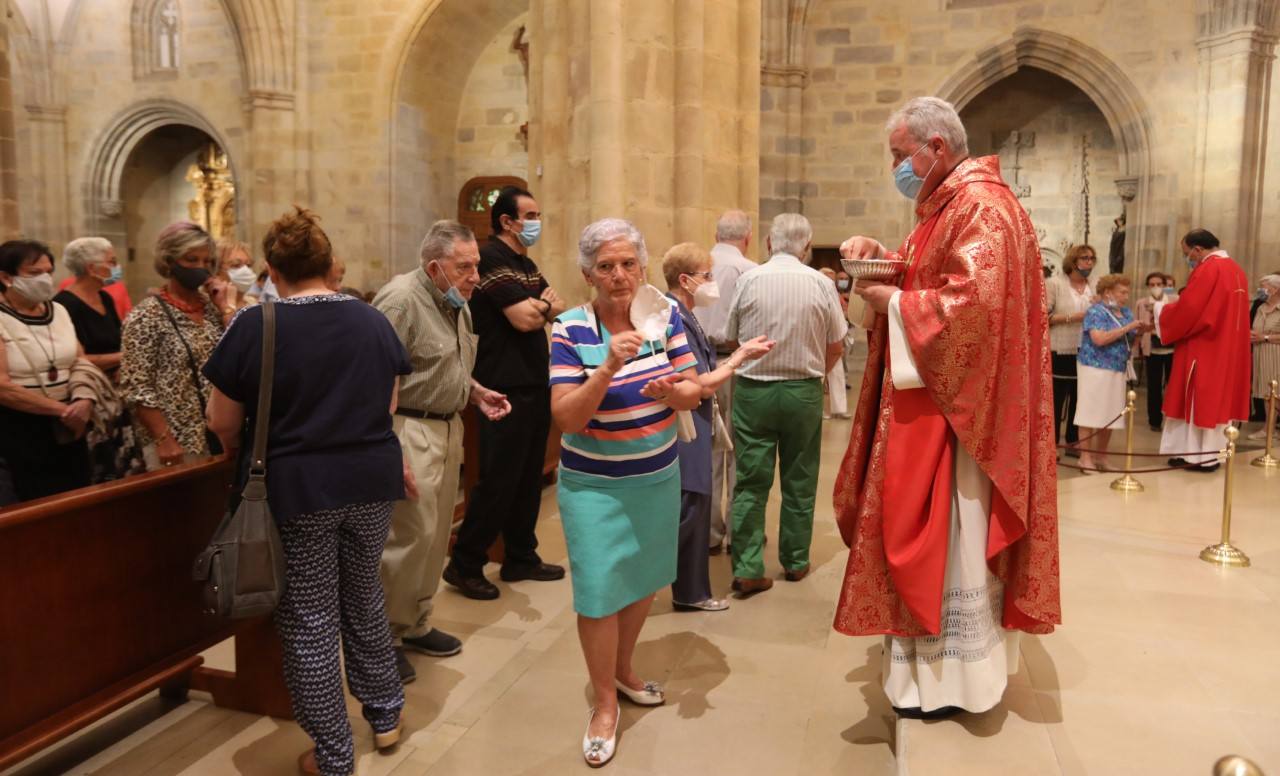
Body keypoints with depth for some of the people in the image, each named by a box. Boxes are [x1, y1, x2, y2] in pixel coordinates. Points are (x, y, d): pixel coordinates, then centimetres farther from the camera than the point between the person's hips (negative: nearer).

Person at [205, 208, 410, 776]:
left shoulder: (254, 326, -10)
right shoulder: (373, 321, 2)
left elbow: (223, 424, -3)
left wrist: (249, 455, 19)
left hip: (295, 490, -4)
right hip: (372, 482, 4)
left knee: (310, 622, 8)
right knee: (363, 599, 23)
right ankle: (385, 715, 36)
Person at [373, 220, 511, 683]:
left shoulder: (456, 305, 11)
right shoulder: (401, 299, -17)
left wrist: (477, 393, 8)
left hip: (448, 427, 9)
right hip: (409, 430, -9)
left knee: (436, 534, 14)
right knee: (412, 533, -7)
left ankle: (416, 625, 29)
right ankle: (383, 636, 11)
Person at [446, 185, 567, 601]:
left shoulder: (525, 264, 17)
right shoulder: (493, 259, -13)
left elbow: (558, 309, 13)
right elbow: (524, 319, -20)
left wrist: (540, 304, -8)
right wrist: (543, 304, 0)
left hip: (534, 383, 9)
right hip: (506, 389, -9)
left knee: (529, 477, 13)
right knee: (498, 480, -5)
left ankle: (520, 558, 24)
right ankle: (464, 565, 7)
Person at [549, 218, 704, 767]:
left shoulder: (666, 314, -4)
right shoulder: (571, 329, -16)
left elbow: (693, 394, -3)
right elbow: (566, 418, -21)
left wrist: (670, 390, -27)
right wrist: (609, 367, -34)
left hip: (658, 476, 4)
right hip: (595, 484, -4)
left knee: (644, 580, 18)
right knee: (600, 591, -2)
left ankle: (624, 670, 42)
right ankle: (604, 703, 21)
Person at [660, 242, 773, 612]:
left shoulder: (685, 317, 11)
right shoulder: (674, 320, -18)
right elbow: (703, 385, -18)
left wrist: (739, 354, 4)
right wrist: (741, 355, -7)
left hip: (694, 432, 10)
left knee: (695, 511, 15)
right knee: (686, 513, -4)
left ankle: (691, 593, 26)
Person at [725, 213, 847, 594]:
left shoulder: (748, 280, -4)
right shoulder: (821, 284, -4)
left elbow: (730, 338, 3)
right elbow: (836, 347, 2)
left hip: (752, 390, 0)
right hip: (804, 391, 0)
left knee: (751, 481, 4)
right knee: (799, 481, 13)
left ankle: (747, 569, 1)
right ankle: (795, 561, 24)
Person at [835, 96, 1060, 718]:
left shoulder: (981, 206, -17)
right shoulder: (949, 203, 15)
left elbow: (975, 301, -29)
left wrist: (894, 303, -17)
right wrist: (884, 257, 5)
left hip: (954, 406, -10)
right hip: (932, 399, 10)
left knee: (949, 538, 0)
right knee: (939, 534, 16)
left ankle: (954, 675, 15)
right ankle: (936, 653, 29)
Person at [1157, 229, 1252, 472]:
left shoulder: (1207, 270, -16)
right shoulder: (1236, 270, 12)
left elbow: (1187, 310, -18)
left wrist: (1160, 308, 0)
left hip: (1205, 350, -9)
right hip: (1228, 350, 9)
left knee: (1200, 400, 0)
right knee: (1217, 399, 12)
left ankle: (1201, 456, 4)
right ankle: (1211, 453, 16)